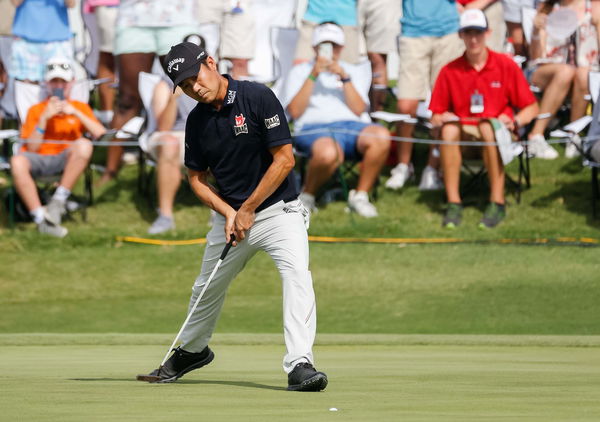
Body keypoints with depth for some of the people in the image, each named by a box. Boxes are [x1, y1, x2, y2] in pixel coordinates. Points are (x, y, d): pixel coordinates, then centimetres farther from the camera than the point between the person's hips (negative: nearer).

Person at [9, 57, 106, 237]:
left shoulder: (80, 108, 16)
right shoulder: (35, 110, 13)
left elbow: (100, 134, -1)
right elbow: (32, 148, 1)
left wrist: (75, 113, -9)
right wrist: (44, 118, -8)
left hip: (66, 160, 1)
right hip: (39, 160, -1)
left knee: (84, 145, -33)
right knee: (17, 162, -36)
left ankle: (58, 201, -25)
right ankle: (40, 218, -32)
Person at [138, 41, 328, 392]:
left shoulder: (258, 98, -16)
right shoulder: (197, 120, 1)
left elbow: (284, 159, -17)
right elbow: (197, 178, 10)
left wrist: (248, 209, -14)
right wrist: (228, 213, -7)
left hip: (278, 209, -5)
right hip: (230, 215, 5)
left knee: (297, 271, -27)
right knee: (208, 286, 16)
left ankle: (299, 364, -32)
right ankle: (192, 350, 43)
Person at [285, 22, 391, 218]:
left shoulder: (351, 72, 26)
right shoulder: (300, 71, 19)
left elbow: (359, 109, 8)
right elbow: (294, 112, 2)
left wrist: (344, 78, -2)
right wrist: (313, 76, -3)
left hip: (349, 124, 3)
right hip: (313, 128, -3)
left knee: (381, 137, -33)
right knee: (328, 153, -42)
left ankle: (360, 195, -15)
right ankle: (307, 196, -11)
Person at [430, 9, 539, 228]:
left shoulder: (506, 65, 1)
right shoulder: (450, 71, 4)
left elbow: (531, 108, 3)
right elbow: (436, 115, 8)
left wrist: (515, 121, -16)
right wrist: (440, 118, -15)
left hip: (499, 134, -2)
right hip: (465, 137, 2)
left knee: (488, 128, -36)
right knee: (449, 129, -32)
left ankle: (497, 202, -30)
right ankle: (453, 203, -28)